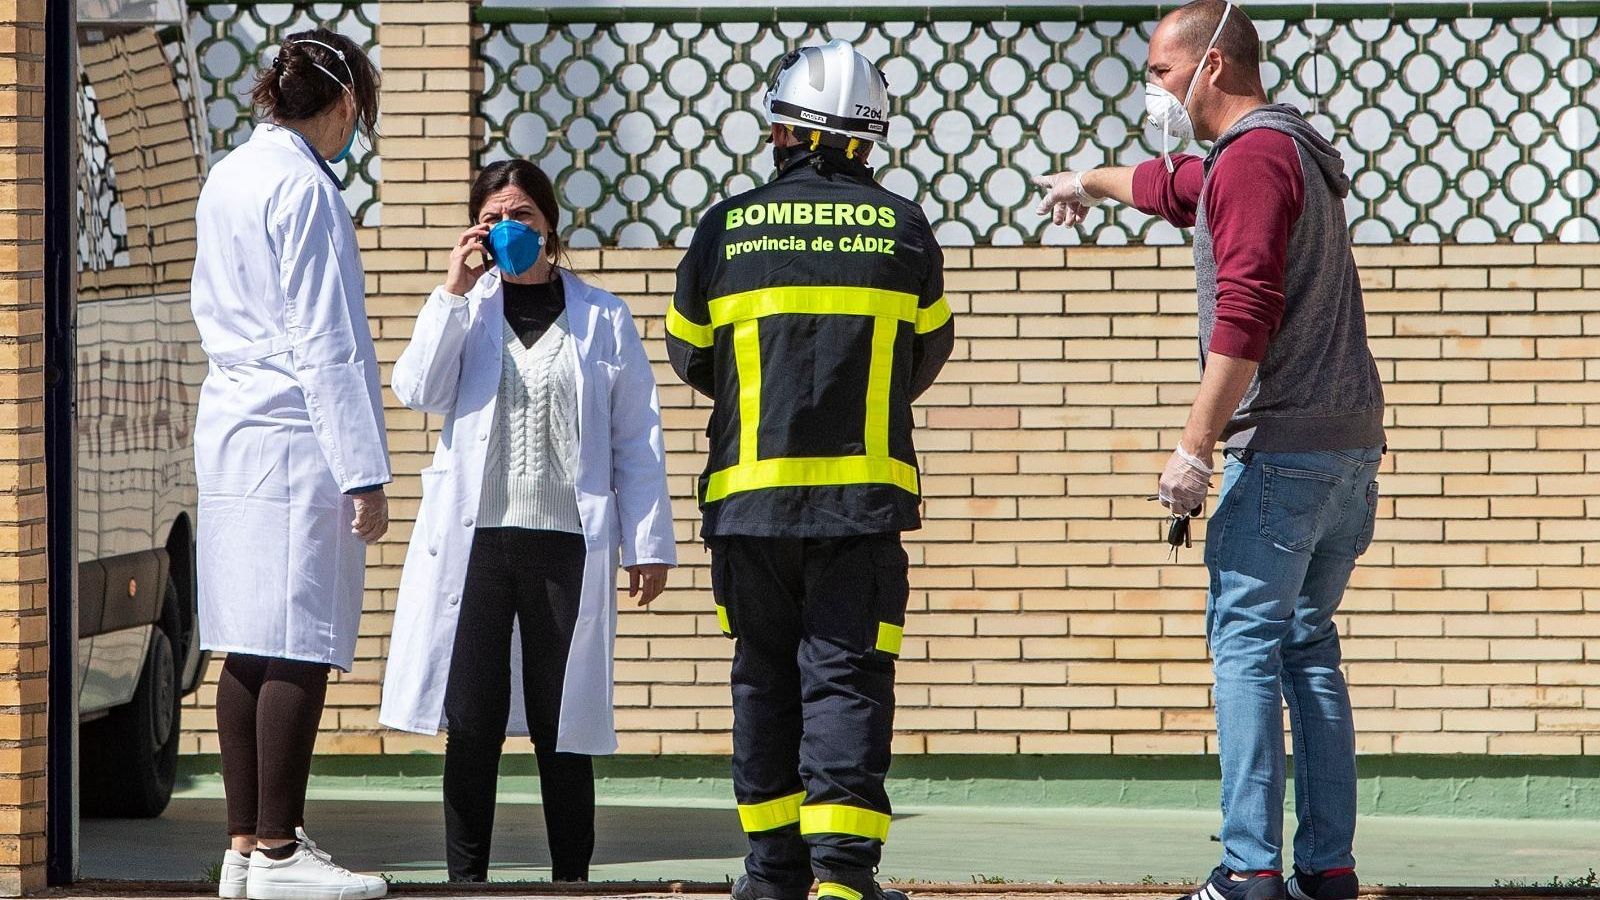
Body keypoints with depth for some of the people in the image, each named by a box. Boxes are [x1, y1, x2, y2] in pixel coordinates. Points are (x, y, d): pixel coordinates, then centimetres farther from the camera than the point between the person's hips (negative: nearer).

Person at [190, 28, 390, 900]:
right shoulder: (303, 188, -13)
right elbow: (327, 343, -15)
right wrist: (363, 470, -14)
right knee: (299, 650, -6)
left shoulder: (227, 179, 13)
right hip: (295, 438, -9)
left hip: (229, 429, 9)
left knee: (249, 648, 11)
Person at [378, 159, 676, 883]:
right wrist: (452, 293, -5)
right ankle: (465, 877, 3)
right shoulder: (466, 310, 13)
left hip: (567, 543, -1)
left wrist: (648, 544, 2)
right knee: (471, 721, -1)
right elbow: (417, 390, -3)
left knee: (561, 723, 1)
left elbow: (637, 438, 7)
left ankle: (572, 877, 7)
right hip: (473, 538, 1)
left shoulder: (602, 320, 8)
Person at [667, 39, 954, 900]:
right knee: (848, 675, -1)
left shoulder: (727, 228, 0)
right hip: (864, 493, -1)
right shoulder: (902, 229, 1)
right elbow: (928, 350, 16)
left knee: (765, 676, 12)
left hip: (750, 493, 1)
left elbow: (689, 351, 14)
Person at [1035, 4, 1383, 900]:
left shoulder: (1252, 157, -10)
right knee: (1309, 648, 12)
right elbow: (1179, 188, 43)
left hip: (1282, 449, -9)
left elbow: (1245, 314, -21)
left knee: (1247, 644, -8)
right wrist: (1094, 181, 59)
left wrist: (1194, 447, -20)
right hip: (1351, 447, 9)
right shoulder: (1297, 152, 21)